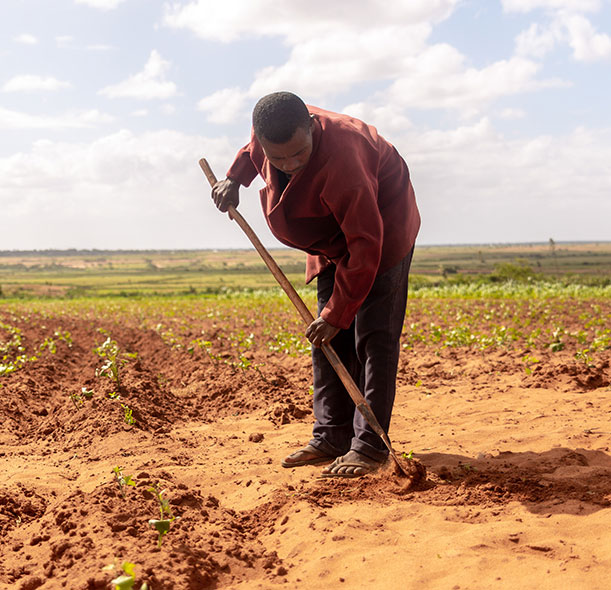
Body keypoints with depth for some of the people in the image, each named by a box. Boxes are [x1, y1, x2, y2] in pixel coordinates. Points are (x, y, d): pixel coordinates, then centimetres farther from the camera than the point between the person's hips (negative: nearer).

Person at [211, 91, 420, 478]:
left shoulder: (339, 162, -40)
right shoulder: (268, 134, -17)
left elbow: (366, 247, -37)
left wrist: (338, 313, -33)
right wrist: (234, 180, -1)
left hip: (382, 227, -8)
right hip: (333, 237, 8)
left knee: (372, 337, -13)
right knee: (328, 342, 5)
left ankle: (370, 446, -10)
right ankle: (331, 437, 10)